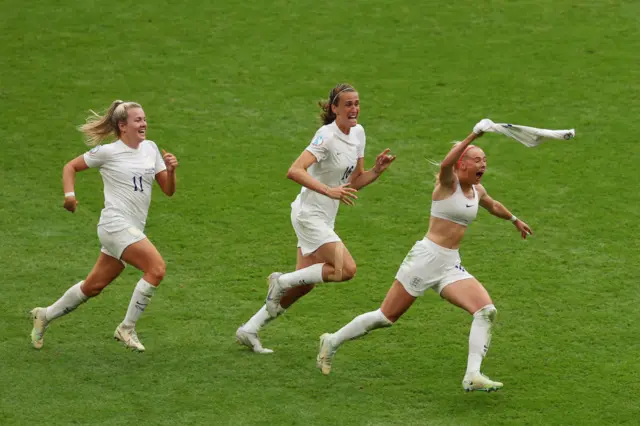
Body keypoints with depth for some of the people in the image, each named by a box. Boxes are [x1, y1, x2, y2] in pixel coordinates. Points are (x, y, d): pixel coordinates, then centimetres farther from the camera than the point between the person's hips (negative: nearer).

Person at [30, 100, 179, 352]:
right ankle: (127, 329, -11)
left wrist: (171, 170, -8)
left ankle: (45, 316, 31)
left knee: (93, 287, 14)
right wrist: (69, 194, -8)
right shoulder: (107, 152, -5)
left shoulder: (151, 149, 11)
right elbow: (71, 166, 7)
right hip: (115, 225, -7)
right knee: (156, 268, -22)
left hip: (133, 230, 7)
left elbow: (168, 190, 11)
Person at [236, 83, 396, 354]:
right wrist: (329, 191, -37)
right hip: (309, 213, -9)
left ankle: (250, 330, 16)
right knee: (346, 269, -19)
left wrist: (377, 171, -4)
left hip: (325, 218, 9)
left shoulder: (358, 132, 8)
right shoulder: (327, 136, -19)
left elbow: (354, 182, 14)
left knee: (304, 285, 8)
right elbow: (294, 171, -30)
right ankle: (282, 281, -3)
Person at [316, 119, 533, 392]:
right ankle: (332, 342, 21)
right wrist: (473, 136, -43)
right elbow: (446, 164, -35)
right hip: (426, 258, -7)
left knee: (487, 311, -15)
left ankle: (473, 376, -17)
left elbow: (493, 206, 37)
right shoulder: (448, 183, -9)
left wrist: (514, 219, 51)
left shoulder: (477, 191, 12)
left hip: (451, 266, 7)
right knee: (387, 317, 0)